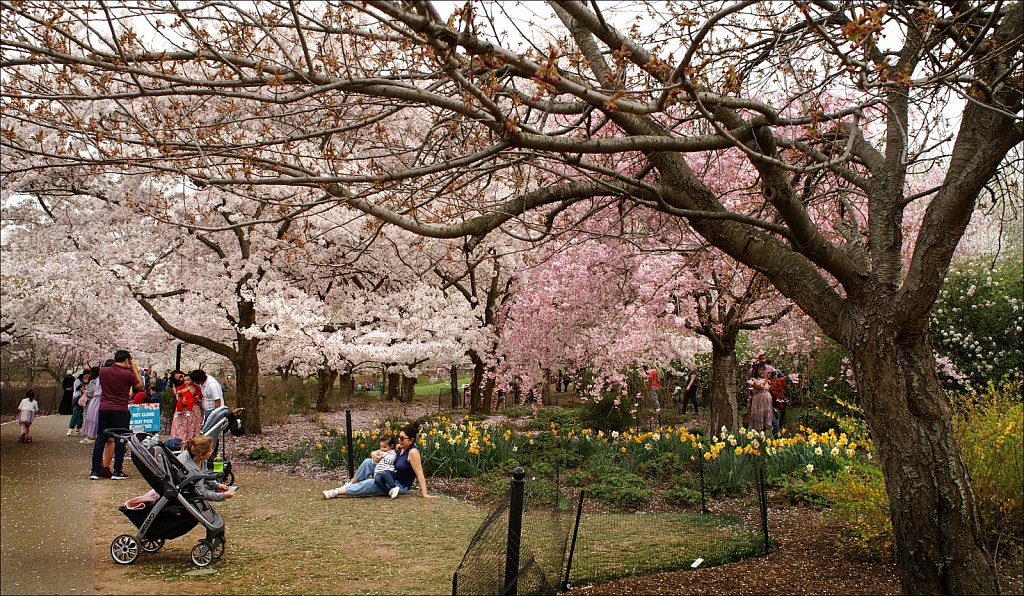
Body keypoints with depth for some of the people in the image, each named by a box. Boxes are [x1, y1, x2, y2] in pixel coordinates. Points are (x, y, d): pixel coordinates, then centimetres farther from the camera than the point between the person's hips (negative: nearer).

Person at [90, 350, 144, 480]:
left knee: (100, 439, 9)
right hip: (120, 411, -5)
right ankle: (117, 471, 4)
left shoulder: (103, 371, 4)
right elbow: (140, 386, 3)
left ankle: (95, 471, 9)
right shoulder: (128, 374, -11)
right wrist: (135, 368, 7)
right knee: (120, 440, 3)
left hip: (103, 408, 5)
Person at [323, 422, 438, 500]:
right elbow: (375, 452, 8)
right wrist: (374, 456, -17)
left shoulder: (413, 452, -20)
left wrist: (425, 494, -30)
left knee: (370, 483, -27)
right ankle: (350, 485, 0)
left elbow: (419, 474, -24)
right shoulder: (398, 447, 4)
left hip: (401, 486, -8)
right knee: (368, 462, -7)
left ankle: (337, 492, -22)